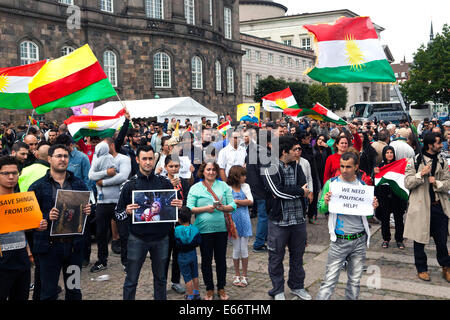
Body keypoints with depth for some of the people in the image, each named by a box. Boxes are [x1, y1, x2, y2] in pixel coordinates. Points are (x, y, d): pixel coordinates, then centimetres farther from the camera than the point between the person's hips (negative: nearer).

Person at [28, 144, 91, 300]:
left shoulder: (79, 184, 9)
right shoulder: (37, 186, -1)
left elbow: (88, 208, 14)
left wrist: (87, 211, -8)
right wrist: (47, 216, -23)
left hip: (74, 244, 3)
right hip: (49, 245, -3)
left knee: (74, 291, 14)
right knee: (49, 292, 7)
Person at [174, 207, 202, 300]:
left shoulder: (176, 230, -18)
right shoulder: (195, 229, -10)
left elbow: (175, 243, -13)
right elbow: (199, 242, -5)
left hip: (182, 256, -3)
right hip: (193, 254, 3)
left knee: (187, 277, 8)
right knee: (195, 275, 20)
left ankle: (190, 296, 15)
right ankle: (196, 294, 30)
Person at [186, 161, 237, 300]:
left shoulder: (224, 186, 8)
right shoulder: (195, 188, 3)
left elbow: (233, 205, 6)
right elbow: (189, 208, -3)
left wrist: (223, 207, -14)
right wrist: (205, 208, -15)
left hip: (221, 228, 2)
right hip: (204, 229, -1)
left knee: (221, 259, 8)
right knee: (206, 260, 7)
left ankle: (221, 289, 23)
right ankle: (209, 290, 22)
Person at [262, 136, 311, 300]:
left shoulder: (297, 167, 8)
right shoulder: (270, 169, -8)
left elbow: (304, 186, -6)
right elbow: (278, 190, -21)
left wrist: (286, 193, -18)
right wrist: (300, 191, -11)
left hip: (298, 219, 5)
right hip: (279, 220, -5)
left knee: (297, 255, 17)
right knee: (276, 257, 7)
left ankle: (297, 286, 34)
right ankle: (278, 290, 23)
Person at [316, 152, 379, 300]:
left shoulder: (362, 185, 6)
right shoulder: (331, 183, -1)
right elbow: (321, 209, 0)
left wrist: (373, 207, -8)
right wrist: (326, 203, -22)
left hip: (359, 240, 3)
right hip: (339, 241, -3)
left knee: (355, 281, 13)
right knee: (329, 281, -4)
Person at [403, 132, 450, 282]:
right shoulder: (414, 161, -3)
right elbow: (407, 183, -7)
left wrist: (437, 183, -14)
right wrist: (421, 174, -19)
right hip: (420, 206, -2)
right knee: (420, 240, 9)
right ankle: (422, 269, 25)